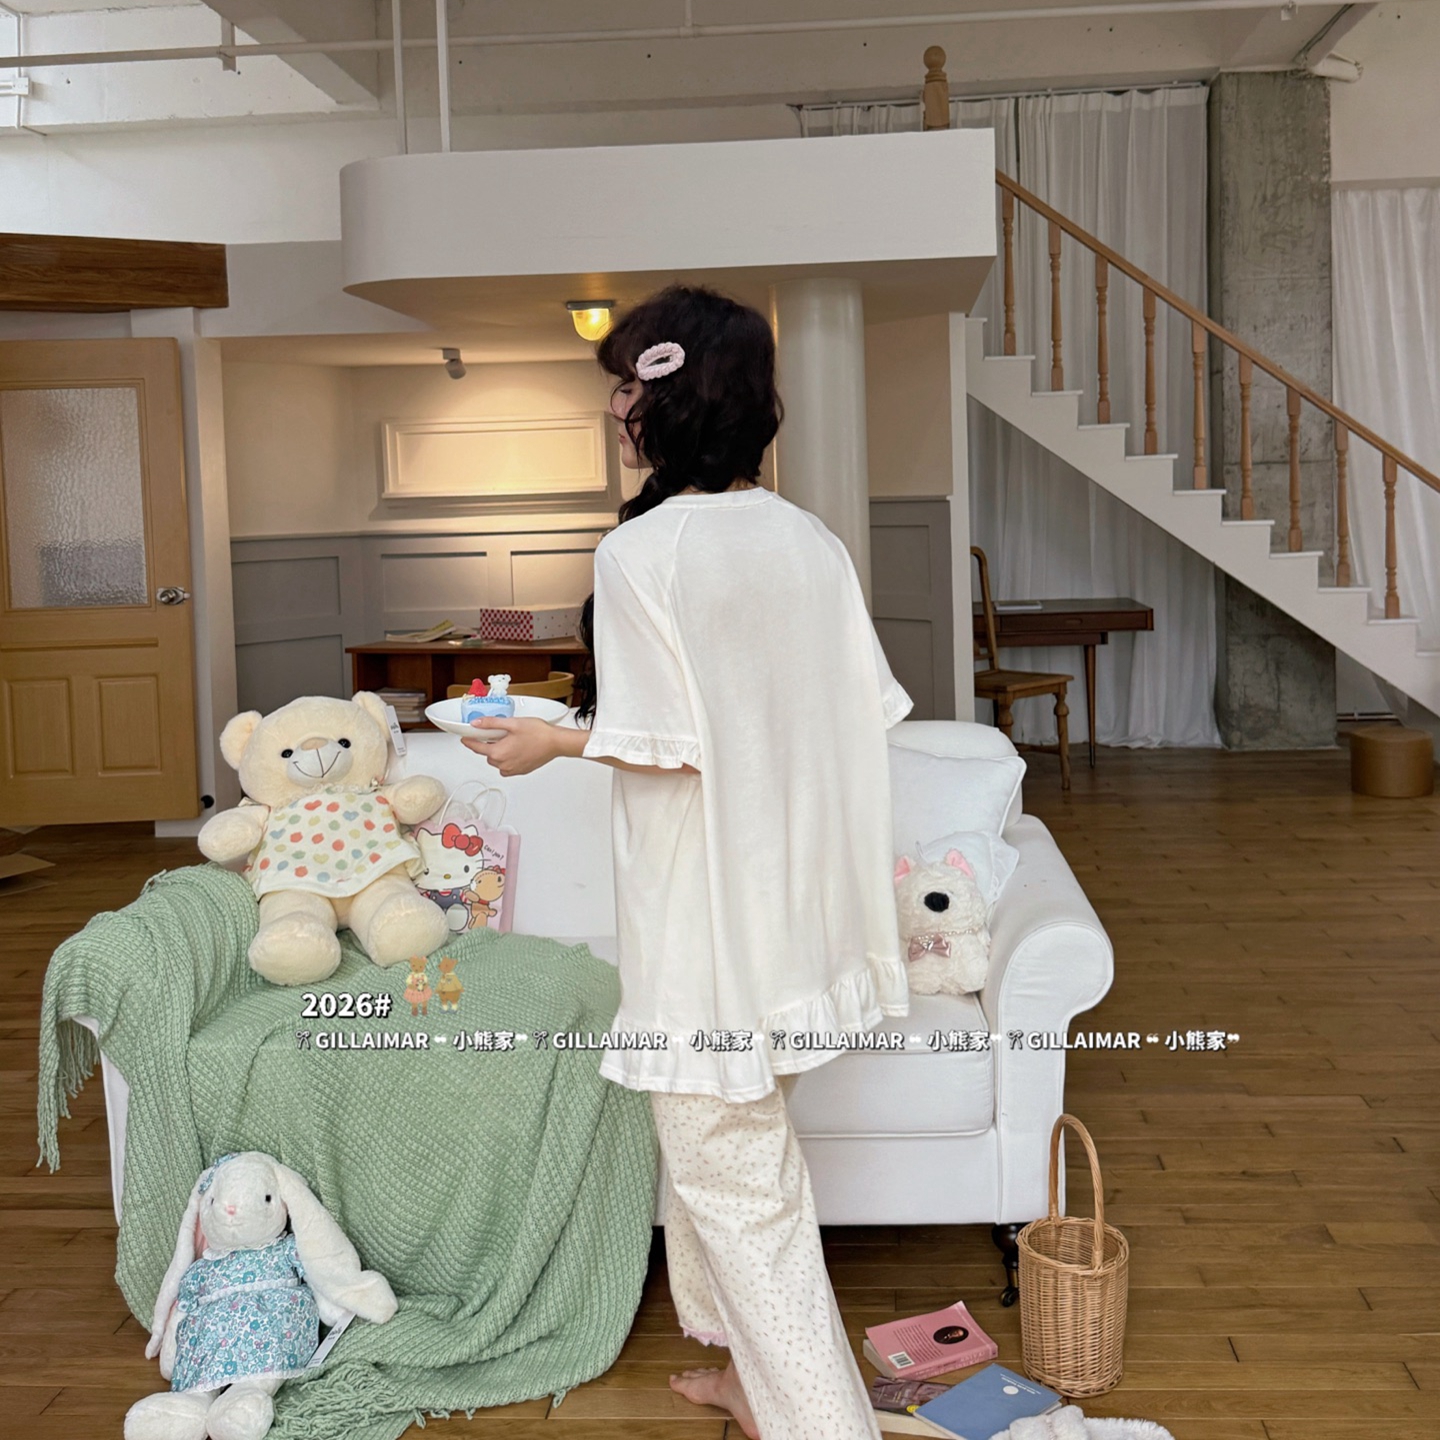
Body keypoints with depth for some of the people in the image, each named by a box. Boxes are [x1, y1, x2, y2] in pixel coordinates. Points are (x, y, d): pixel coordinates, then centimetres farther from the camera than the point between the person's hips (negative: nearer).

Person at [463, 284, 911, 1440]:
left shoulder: (639, 553, -17)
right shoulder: (812, 542, 2)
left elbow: (662, 743, -19)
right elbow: (863, 710, 4)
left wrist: (556, 742, -2)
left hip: (703, 902, -8)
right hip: (794, 888, 8)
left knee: (727, 1167, 4)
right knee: (748, 1140, 22)